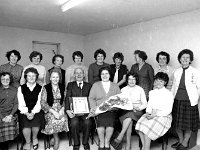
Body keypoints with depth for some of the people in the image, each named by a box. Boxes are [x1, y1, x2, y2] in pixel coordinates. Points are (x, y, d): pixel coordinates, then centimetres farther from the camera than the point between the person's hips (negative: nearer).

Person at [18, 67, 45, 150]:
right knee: (25, 123, -28)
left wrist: (33, 113, -17)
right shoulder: (21, 88, 7)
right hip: (24, 112, 0)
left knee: (35, 121, -28)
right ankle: (27, 142, -1)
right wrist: (27, 113, -16)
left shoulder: (40, 88, 6)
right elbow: (21, 104, 1)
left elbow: (39, 103, -1)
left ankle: (35, 138, 5)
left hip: (36, 111, 0)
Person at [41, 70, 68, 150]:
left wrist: (62, 110, -14)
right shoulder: (46, 88, 0)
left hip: (60, 110, 2)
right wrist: (53, 111, -16)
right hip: (49, 110, -2)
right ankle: (56, 139, -6)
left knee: (63, 119, -27)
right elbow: (43, 103, -5)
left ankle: (55, 139, -4)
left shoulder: (63, 87, 7)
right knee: (53, 120, -30)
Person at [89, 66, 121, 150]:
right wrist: (94, 107, -8)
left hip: (111, 110, 1)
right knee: (100, 120, -28)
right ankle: (101, 143, -6)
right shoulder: (95, 85, 15)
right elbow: (91, 98, 8)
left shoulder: (115, 86, 18)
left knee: (110, 121, -27)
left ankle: (107, 142, -5)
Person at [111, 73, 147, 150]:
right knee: (129, 121, -34)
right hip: (125, 111, 1)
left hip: (137, 112, -1)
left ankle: (119, 138, -35)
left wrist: (139, 108, -13)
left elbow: (145, 103, 7)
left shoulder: (140, 89, 13)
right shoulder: (123, 90, 17)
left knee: (130, 115, -36)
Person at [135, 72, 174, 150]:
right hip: (151, 115, 5)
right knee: (140, 124, -24)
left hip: (164, 116, -5)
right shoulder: (152, 92, 16)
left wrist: (154, 115, -18)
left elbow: (168, 110, -8)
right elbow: (149, 105, 14)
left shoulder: (169, 94, -2)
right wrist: (148, 113, -9)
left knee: (147, 127, -29)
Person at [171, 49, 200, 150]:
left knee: (188, 124, 5)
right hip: (177, 100, 4)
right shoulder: (176, 72, 9)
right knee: (177, 122, 11)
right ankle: (180, 140, 32)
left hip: (189, 101, -4)